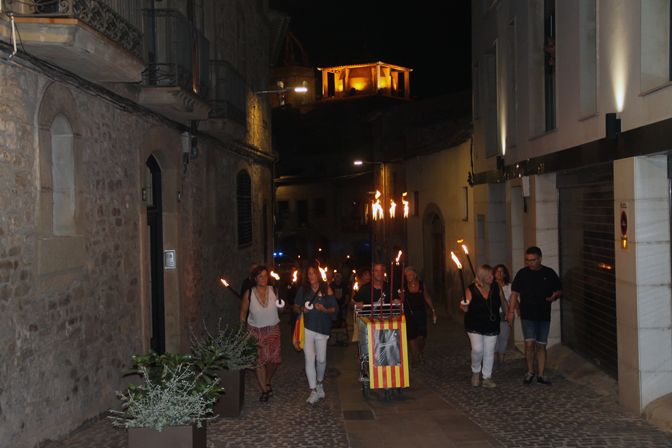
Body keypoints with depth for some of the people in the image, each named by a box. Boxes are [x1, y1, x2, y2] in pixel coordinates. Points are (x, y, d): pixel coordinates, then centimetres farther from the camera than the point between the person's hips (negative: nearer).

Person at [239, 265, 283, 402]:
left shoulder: (273, 291, -4)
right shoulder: (249, 293, -7)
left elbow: (280, 308, 8)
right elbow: (243, 312, 2)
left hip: (273, 329, 1)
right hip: (255, 330, -1)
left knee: (274, 359, -2)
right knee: (259, 360, -3)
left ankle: (267, 381, 27)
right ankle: (264, 390, 12)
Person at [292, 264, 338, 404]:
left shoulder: (326, 290, 1)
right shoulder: (303, 289, 4)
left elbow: (335, 308, 3)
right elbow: (296, 306, 12)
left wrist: (324, 309, -16)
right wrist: (302, 309, -10)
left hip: (322, 329, 0)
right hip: (307, 328, 0)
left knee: (321, 359, 6)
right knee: (309, 359, -9)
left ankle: (319, 383, 34)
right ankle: (314, 391, -4)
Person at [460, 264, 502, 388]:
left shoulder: (496, 287, -2)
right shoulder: (471, 289, -9)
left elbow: (503, 302, 12)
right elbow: (467, 308, -4)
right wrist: (464, 307, -24)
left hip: (491, 327, 3)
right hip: (475, 326, -3)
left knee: (489, 352, 6)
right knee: (477, 349, -14)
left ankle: (487, 378, 18)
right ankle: (476, 372, 13)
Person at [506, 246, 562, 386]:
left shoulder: (549, 273, 4)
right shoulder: (522, 273, 1)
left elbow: (559, 290, 13)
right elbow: (515, 293, 3)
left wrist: (555, 295, -11)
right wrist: (511, 311, -4)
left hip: (544, 315, 2)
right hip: (527, 315, -2)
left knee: (541, 345, 7)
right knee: (530, 343, -11)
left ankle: (540, 375, 16)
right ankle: (530, 372, 6)